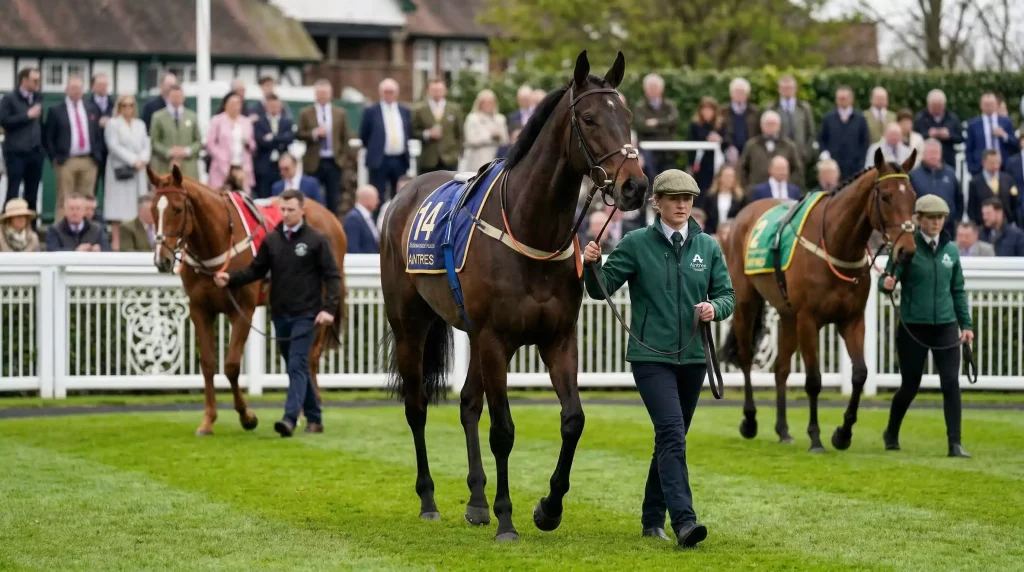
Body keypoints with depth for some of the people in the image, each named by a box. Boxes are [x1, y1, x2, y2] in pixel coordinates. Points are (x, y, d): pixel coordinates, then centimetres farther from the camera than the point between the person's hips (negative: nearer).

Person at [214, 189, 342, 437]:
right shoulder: (271, 240, 6)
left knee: (297, 365, -15)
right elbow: (256, 270, 8)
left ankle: (290, 419, -24)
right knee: (296, 367, 12)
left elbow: (332, 276, -6)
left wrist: (329, 308, -16)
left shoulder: (316, 240, -6)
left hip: (306, 315, -5)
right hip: (280, 314, 5)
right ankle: (314, 419, 24)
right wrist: (230, 279, -9)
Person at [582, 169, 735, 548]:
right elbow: (602, 288, -4)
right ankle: (683, 521, -27)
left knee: (671, 439, 13)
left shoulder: (708, 247, 6)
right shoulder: (636, 244, -3)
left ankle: (653, 519, 27)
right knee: (671, 433, -19)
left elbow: (727, 294, 9)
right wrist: (592, 265, -24)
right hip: (650, 356, -4)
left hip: (693, 357, 4)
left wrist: (715, 308, -13)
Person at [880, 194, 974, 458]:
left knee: (951, 382, -8)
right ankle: (891, 434, 33)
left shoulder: (950, 250, 6)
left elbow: (958, 290, 13)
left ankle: (955, 443, -6)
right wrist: (886, 283, -35)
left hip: (945, 327, 3)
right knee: (910, 385, 8)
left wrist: (966, 324, 9)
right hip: (913, 327, -3)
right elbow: (887, 279, -11)